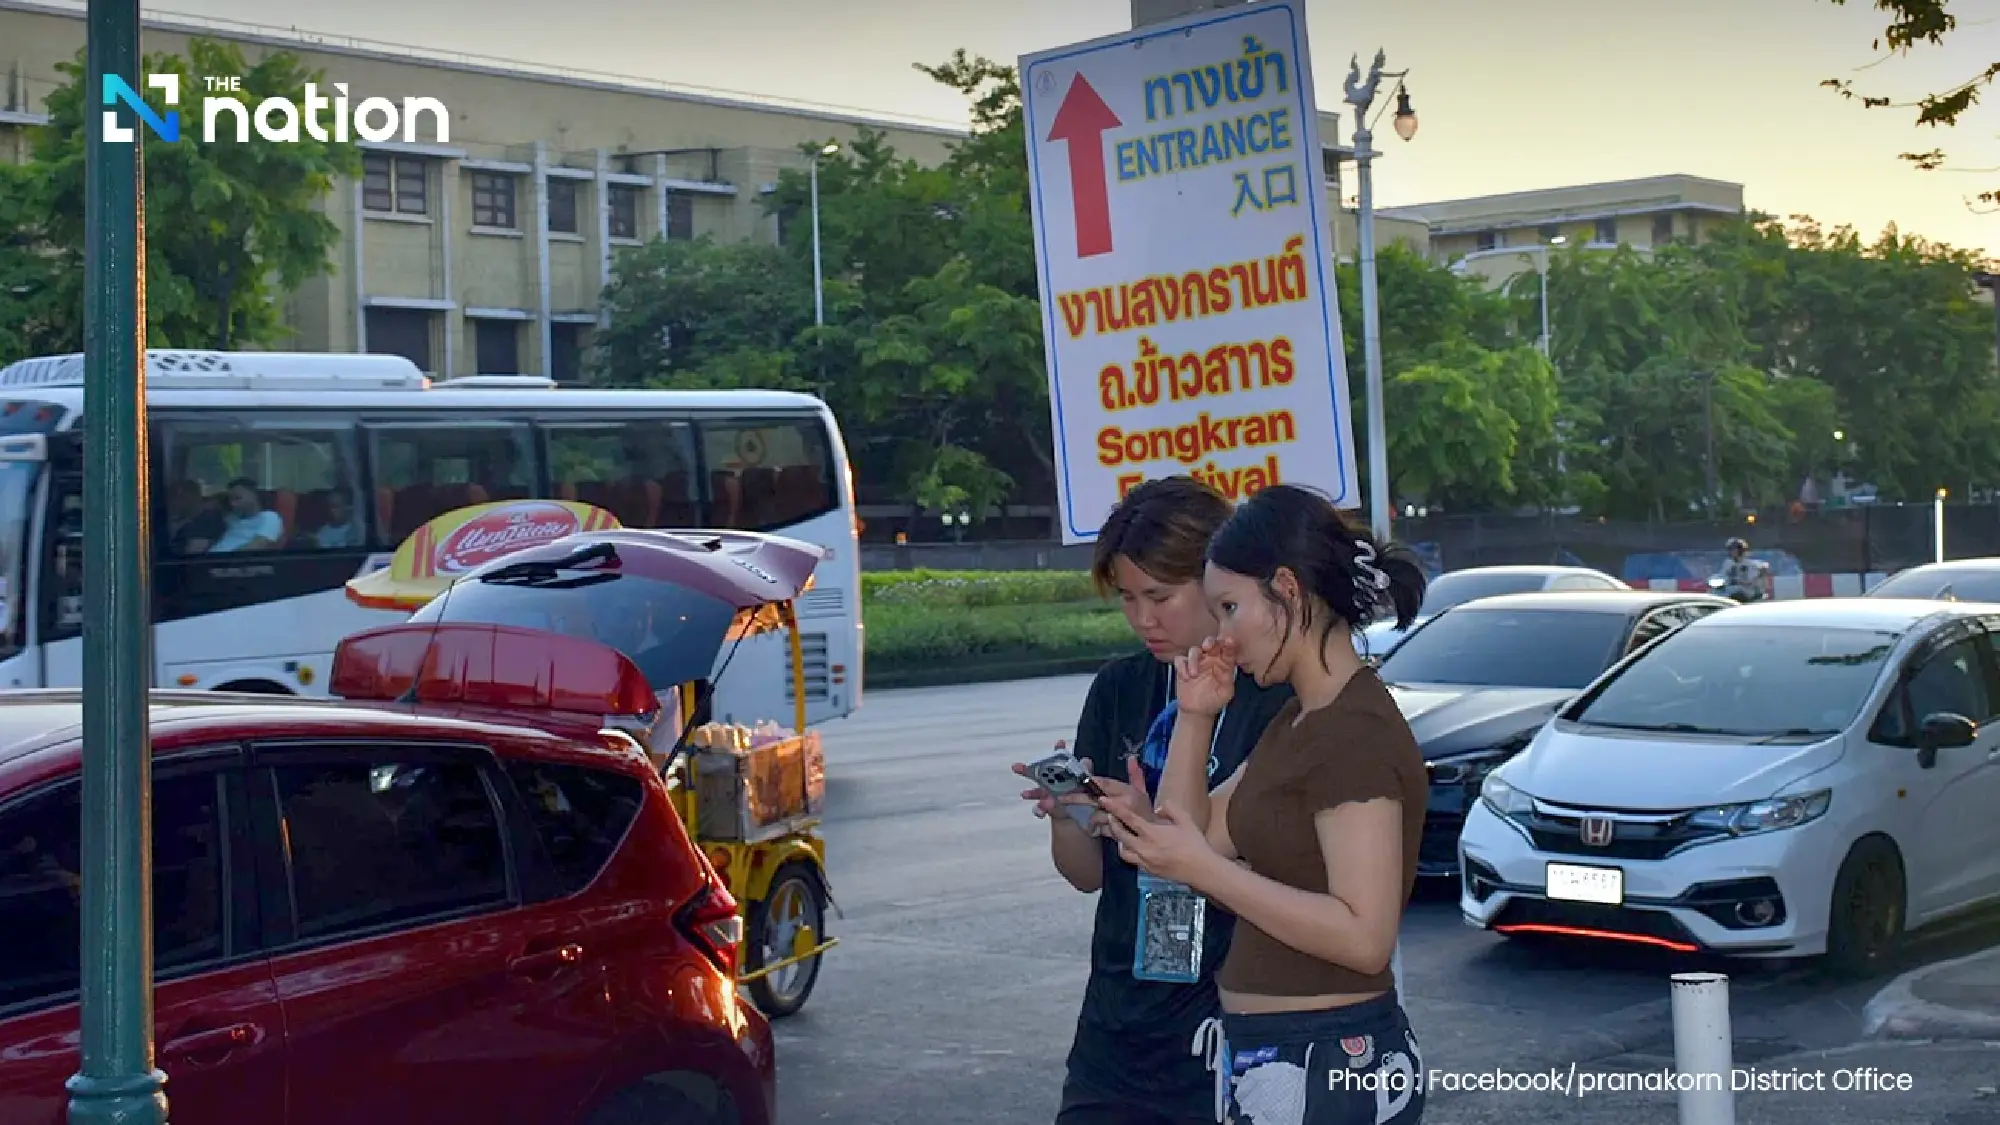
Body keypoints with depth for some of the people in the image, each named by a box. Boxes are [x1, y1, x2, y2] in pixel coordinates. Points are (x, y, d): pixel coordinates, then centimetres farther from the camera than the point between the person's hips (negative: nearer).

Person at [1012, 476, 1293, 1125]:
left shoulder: (1278, 698, -12)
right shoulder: (1120, 689, 5)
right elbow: (1089, 874, 7)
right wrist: (1064, 814, -14)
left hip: (1229, 1027, -5)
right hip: (1119, 1019, 5)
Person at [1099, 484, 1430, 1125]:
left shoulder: (1356, 733, -18)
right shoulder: (1298, 721, 13)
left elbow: (1364, 937, -25)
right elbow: (1196, 837, 13)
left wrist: (1202, 868, -24)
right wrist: (1194, 718, 4)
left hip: (1327, 1067, -9)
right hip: (1267, 1052, 9)